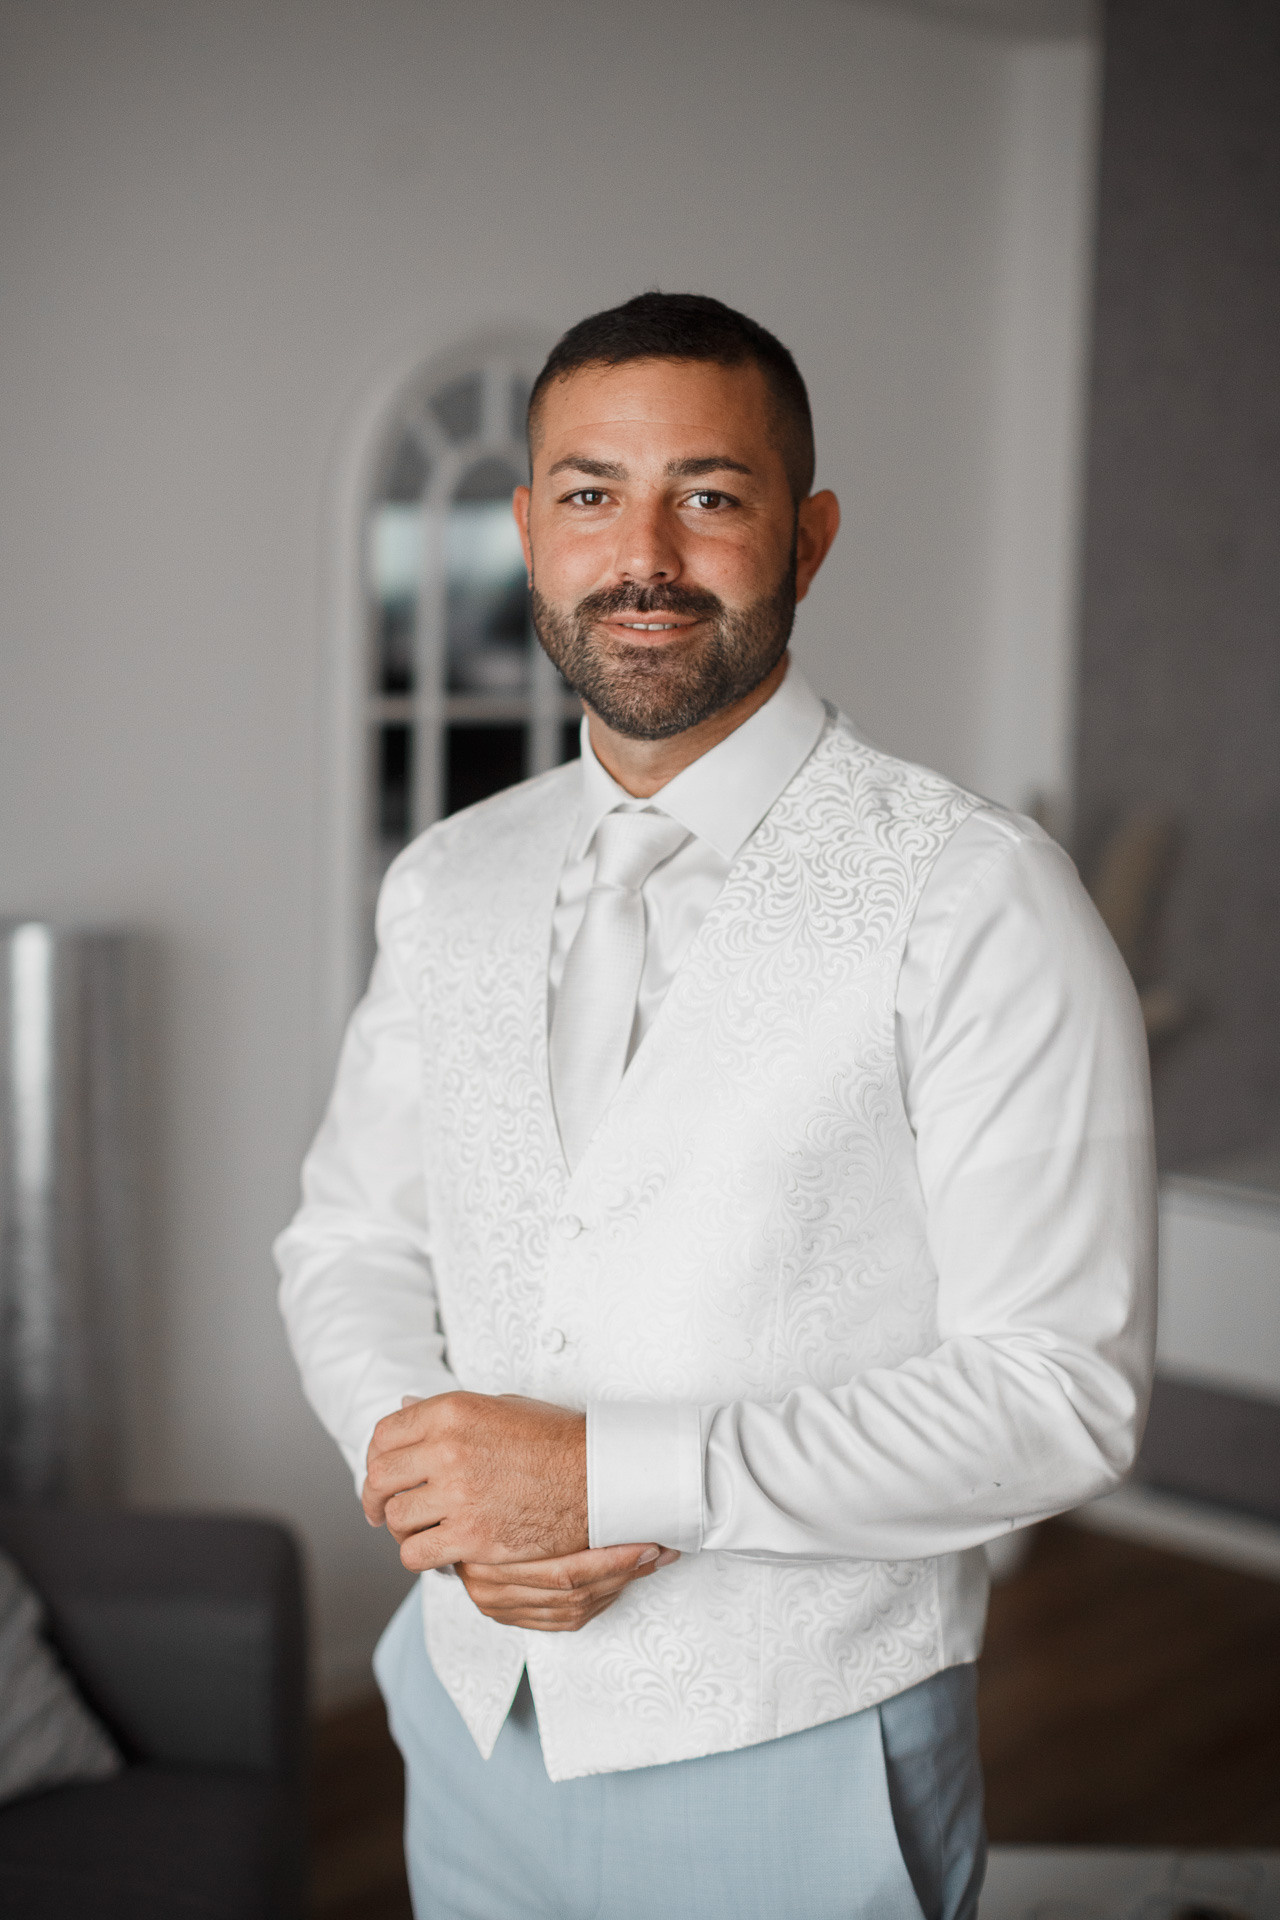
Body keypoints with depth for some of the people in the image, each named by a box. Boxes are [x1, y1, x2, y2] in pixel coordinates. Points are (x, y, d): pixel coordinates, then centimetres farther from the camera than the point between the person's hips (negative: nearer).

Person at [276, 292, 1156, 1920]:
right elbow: (350, 1239, 9)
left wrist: (601, 1474, -23)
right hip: (475, 1716, 5)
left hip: (791, 1769, -5)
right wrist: (432, 1474, -12)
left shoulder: (972, 902, -15)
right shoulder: (445, 886, 4)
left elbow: (1059, 1391, -18)